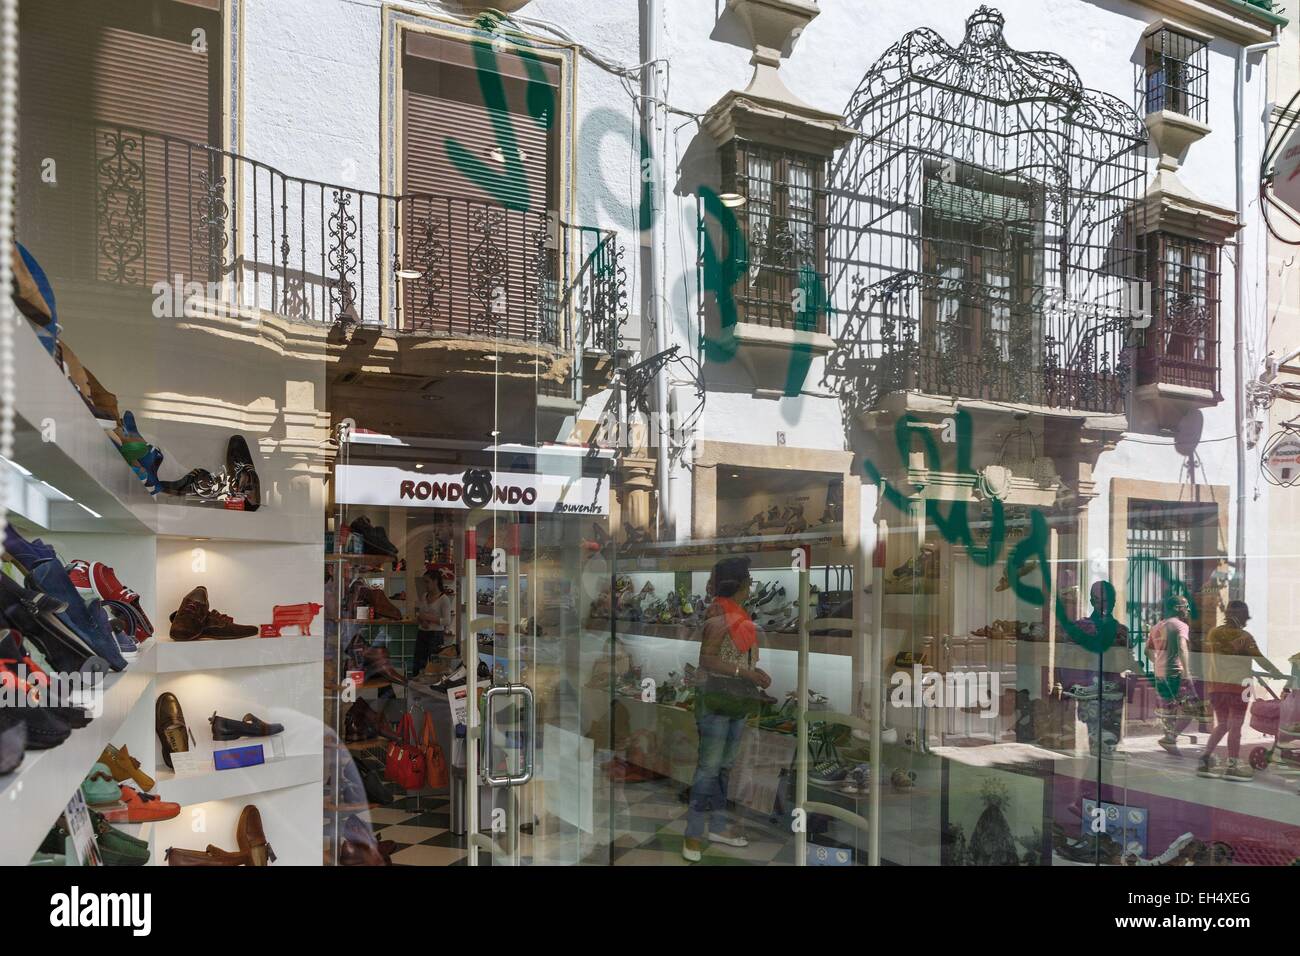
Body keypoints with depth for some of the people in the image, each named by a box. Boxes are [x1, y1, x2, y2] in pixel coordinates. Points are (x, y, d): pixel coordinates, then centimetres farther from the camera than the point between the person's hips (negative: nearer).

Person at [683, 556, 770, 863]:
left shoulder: (739, 615, 10)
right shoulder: (719, 617, -15)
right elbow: (707, 659, -18)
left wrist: (756, 672, 6)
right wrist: (744, 673, -20)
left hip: (737, 699, 8)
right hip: (716, 697, -8)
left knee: (725, 764, 13)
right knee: (710, 765, -5)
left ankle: (717, 825, 22)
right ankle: (694, 832, 2)